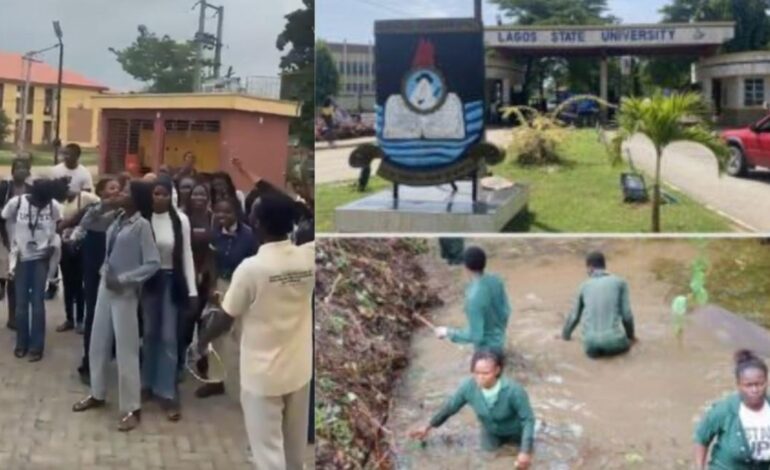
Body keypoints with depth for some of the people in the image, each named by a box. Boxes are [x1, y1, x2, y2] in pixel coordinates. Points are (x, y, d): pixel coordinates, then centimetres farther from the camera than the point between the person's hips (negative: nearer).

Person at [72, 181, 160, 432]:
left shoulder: (142, 225, -16)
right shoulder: (119, 219, 3)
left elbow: (153, 263, -19)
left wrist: (123, 279, -19)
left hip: (125, 292, -7)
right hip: (106, 286, 7)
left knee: (126, 349, 0)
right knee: (97, 343, 16)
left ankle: (132, 409, 10)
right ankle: (97, 394, 35)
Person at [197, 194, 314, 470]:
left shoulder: (251, 267, -20)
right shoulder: (309, 258, -8)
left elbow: (225, 319, -10)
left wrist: (202, 340, 8)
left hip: (263, 374, -5)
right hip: (299, 369, 5)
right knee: (294, 446, 22)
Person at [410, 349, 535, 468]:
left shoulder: (513, 390, -43)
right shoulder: (468, 386, -33)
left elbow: (528, 419, -31)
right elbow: (450, 407, -15)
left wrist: (526, 452, -37)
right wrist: (428, 427, -7)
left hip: (515, 431, -2)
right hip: (491, 432, 3)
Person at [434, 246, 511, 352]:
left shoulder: (474, 298, -37)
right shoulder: (496, 280, -13)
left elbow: (475, 336, -32)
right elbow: (506, 311, 1)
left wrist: (448, 332, -20)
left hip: (486, 347, -7)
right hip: (499, 340, 7)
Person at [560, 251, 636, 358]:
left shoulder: (584, 286, 13)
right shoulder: (620, 282, 7)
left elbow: (574, 315, 21)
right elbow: (626, 314, 4)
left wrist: (565, 335, 39)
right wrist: (631, 336, 22)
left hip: (591, 343, 2)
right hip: (613, 341, -2)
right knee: (625, 344, 32)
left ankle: (595, 348, 5)